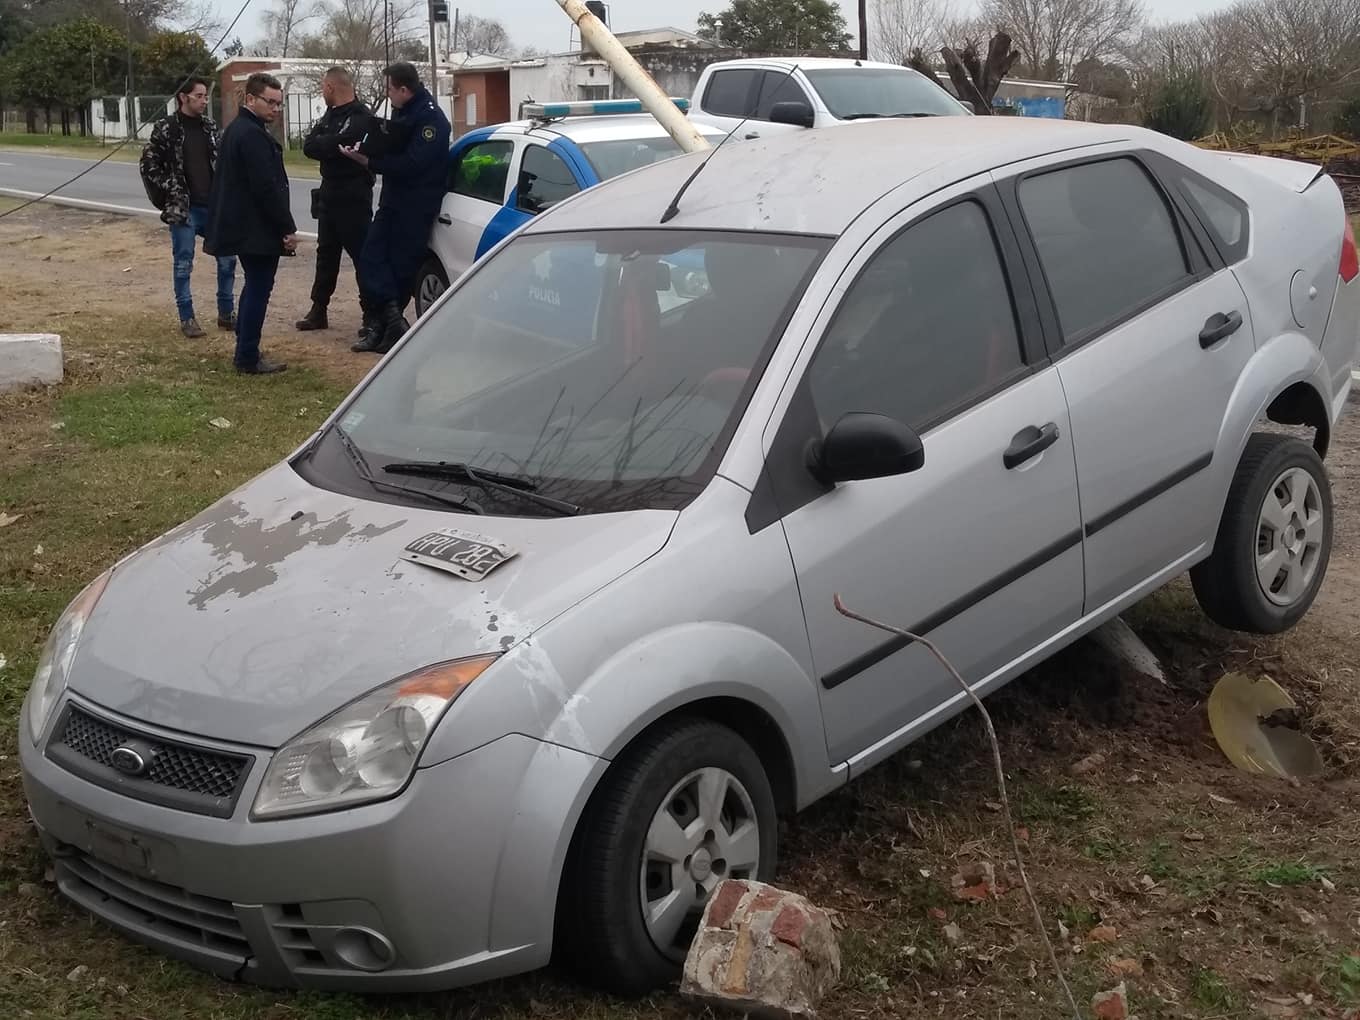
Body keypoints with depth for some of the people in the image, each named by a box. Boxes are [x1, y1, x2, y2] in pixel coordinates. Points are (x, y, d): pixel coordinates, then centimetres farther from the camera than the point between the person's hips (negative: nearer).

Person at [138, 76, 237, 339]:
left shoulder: (209, 126, 8)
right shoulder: (166, 128, -6)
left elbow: (221, 162, 16)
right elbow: (149, 164, -5)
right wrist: (170, 191, -9)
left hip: (213, 206, 5)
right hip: (183, 208, -5)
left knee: (227, 258, 6)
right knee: (184, 264, 2)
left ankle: (225, 313, 19)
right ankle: (187, 318, 11)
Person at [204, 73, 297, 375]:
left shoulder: (238, 129, 15)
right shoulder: (253, 135, -19)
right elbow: (267, 188, -23)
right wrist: (287, 228, -18)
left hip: (243, 225, 10)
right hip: (258, 228, -10)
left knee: (254, 286, 19)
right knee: (259, 288, -4)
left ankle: (245, 351, 25)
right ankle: (248, 359, 0)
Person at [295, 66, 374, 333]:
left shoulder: (360, 118, -14)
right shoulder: (331, 115, 15)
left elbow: (336, 145, -25)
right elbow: (309, 146, 6)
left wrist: (319, 141, -6)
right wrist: (325, 143, -13)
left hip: (353, 198, -9)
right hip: (329, 195, 9)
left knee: (361, 254, -6)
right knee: (326, 253, 14)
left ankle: (372, 314, -1)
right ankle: (318, 310, 22)